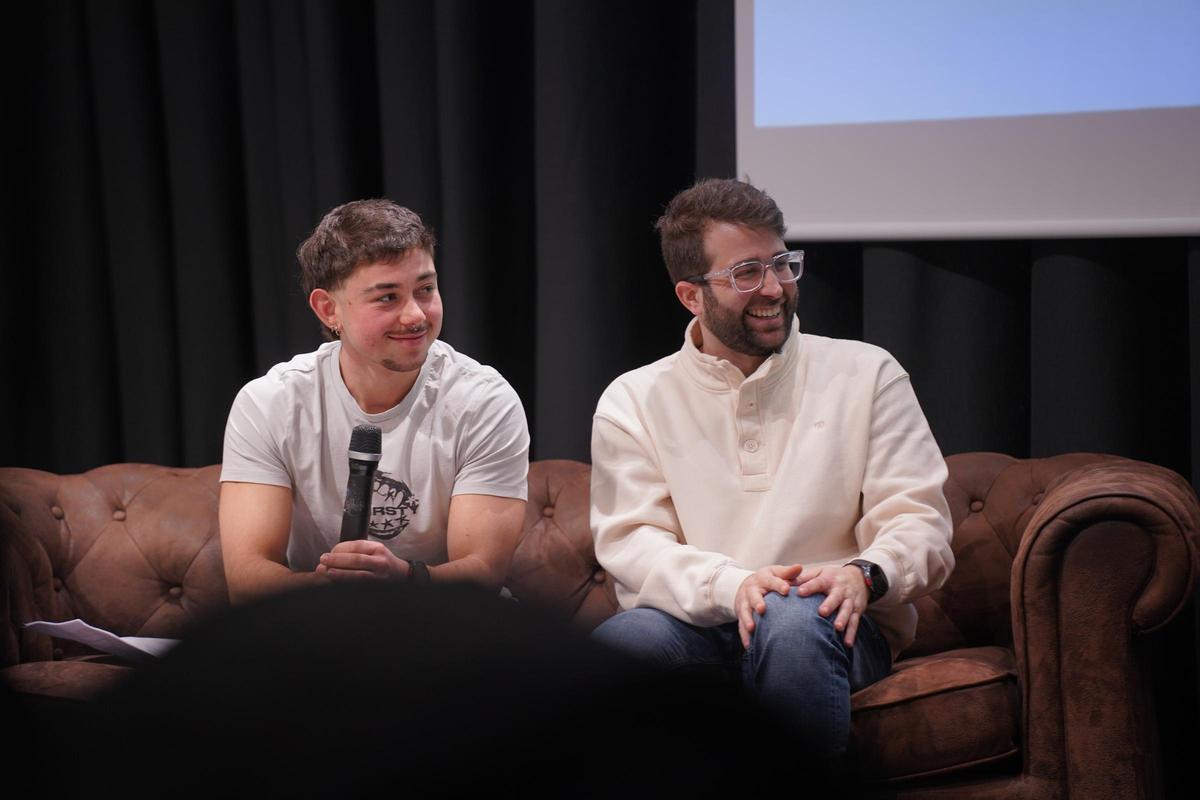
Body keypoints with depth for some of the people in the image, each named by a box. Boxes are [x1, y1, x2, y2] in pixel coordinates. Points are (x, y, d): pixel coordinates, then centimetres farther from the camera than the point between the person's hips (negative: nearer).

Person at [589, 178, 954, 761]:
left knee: (792, 621, -37)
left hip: (835, 625, 0)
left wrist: (864, 574, -19)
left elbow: (919, 522, 5)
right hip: (699, 621, 0)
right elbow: (630, 540, -1)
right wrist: (730, 585, -21)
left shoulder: (867, 375, 12)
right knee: (619, 643, -35)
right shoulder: (632, 401, 12)